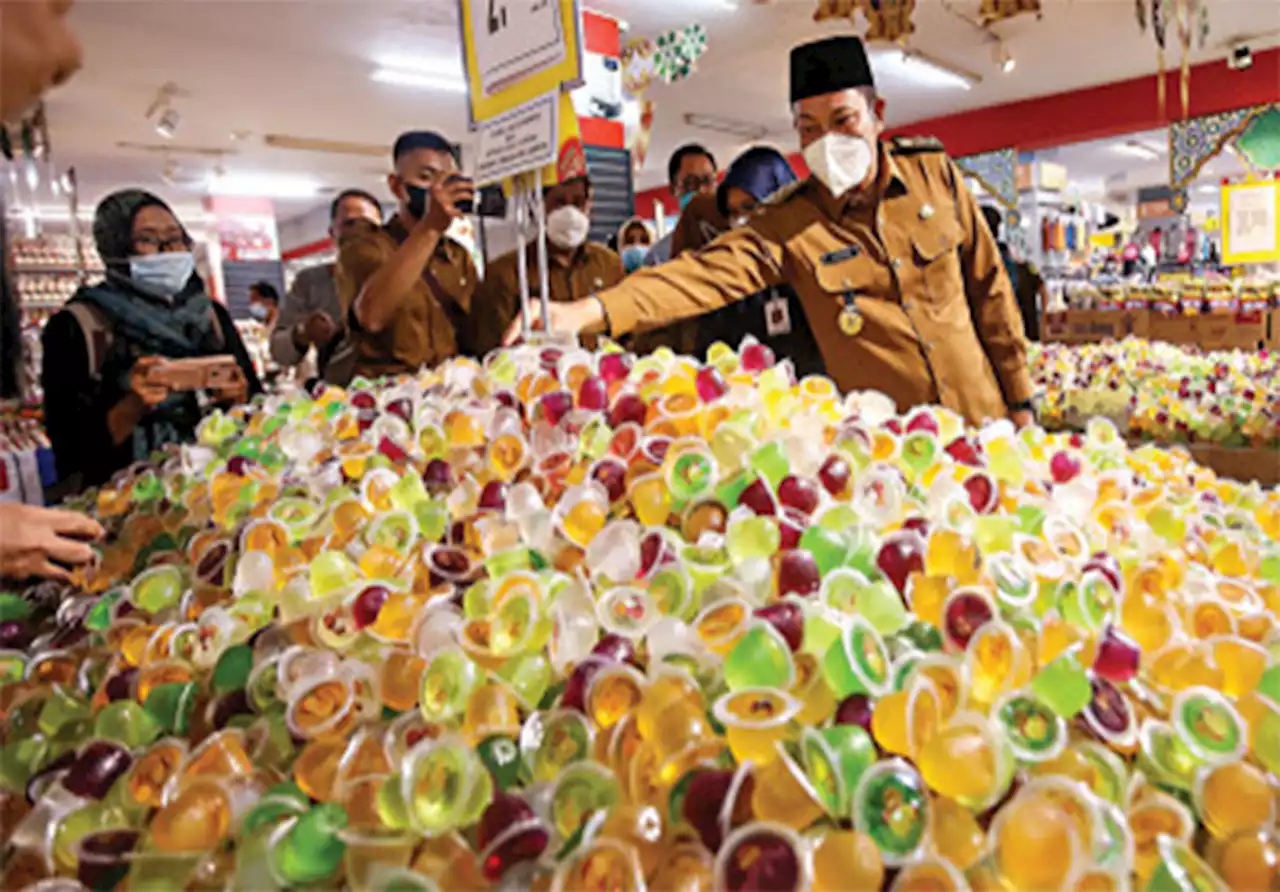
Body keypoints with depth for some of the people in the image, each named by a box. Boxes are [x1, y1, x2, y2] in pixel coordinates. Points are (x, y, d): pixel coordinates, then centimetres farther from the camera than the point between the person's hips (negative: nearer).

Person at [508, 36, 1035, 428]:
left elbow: (989, 288, 4)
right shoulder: (788, 225, -12)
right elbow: (706, 275, -27)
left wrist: (1019, 400, 7)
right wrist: (592, 311, -43)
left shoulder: (934, 174, -3)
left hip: (982, 419, 3)